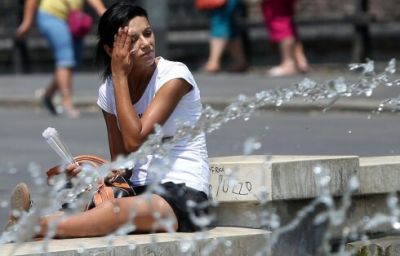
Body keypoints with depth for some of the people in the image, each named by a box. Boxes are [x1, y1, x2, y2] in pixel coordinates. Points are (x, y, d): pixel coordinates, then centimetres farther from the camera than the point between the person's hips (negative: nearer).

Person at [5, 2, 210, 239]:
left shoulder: (175, 75, -9)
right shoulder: (109, 90, 8)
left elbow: (134, 140, -19)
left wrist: (119, 76, -12)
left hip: (185, 195, -7)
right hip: (140, 191, 7)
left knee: (120, 210, -38)